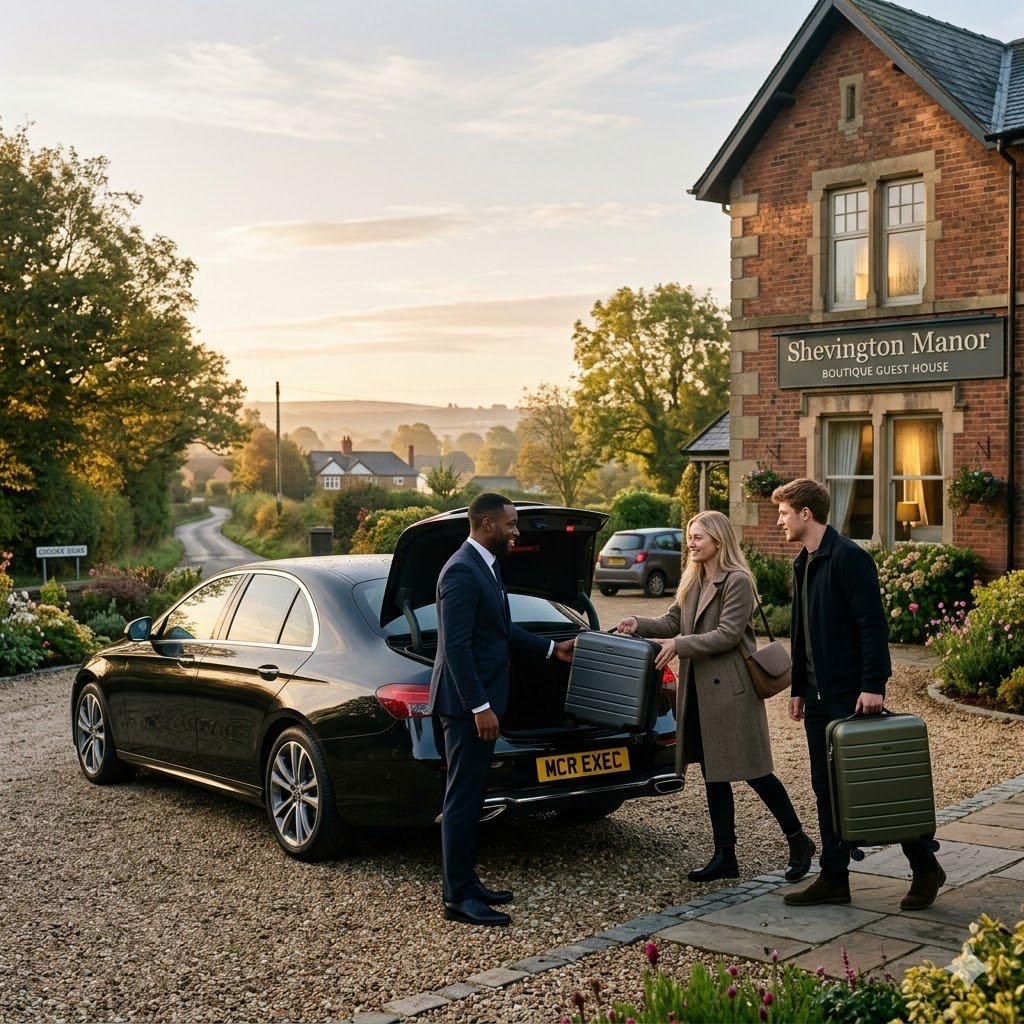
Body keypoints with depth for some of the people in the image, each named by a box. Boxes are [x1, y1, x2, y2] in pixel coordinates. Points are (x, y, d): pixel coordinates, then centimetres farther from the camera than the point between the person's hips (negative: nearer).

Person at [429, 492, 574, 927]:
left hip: (480, 701, 10)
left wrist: (551, 648, 24)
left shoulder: (485, 567, 13)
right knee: (462, 799, -4)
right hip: (467, 705, -10)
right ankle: (458, 898, 2)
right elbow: (456, 646, -23)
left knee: (470, 797, 15)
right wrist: (480, 707, -24)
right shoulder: (462, 572, -19)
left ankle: (464, 883, 24)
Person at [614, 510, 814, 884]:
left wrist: (679, 645, -21)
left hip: (731, 690, -8)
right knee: (713, 775, 11)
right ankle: (724, 857, 18)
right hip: (699, 691, 8)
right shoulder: (693, 582, 13)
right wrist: (640, 624, -6)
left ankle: (798, 842, 16)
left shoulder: (738, 581, -12)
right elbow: (673, 621, 11)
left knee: (754, 771, -1)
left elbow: (727, 634, -18)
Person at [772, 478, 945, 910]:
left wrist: (873, 686, -24)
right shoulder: (804, 563, 14)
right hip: (819, 696, 9)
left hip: (852, 694, -9)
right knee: (826, 789, 10)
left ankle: (925, 868, 14)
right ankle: (834, 879, 17)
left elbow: (873, 624, -19)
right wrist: (798, 688, 19)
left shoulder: (849, 557, -14)